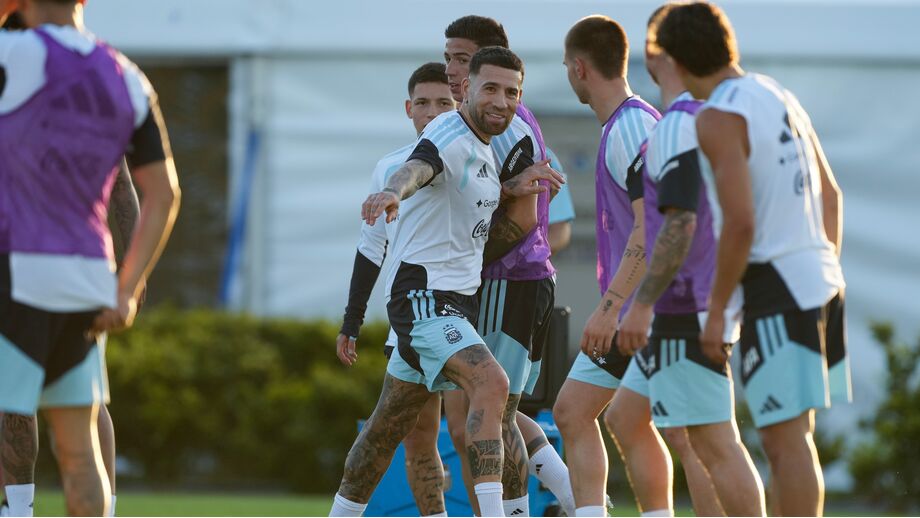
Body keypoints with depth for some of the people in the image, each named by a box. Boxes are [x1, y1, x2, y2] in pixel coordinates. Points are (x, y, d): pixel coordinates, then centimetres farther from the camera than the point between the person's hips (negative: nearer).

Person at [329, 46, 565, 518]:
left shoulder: (481, 146, 14)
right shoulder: (451, 138, -17)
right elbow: (417, 167, -39)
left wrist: (510, 189, 4)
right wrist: (393, 191, -62)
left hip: (454, 299, 10)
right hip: (423, 295, -10)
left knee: (389, 425, 19)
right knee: (490, 384, -28)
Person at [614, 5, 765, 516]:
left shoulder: (678, 125, -15)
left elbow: (680, 224, -22)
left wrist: (643, 304, -20)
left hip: (687, 311, -10)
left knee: (715, 444, -9)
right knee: (625, 417, 17)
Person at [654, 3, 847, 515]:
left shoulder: (720, 117, -12)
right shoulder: (781, 97, 14)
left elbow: (741, 223, -19)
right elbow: (831, 194, 20)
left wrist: (716, 310, -12)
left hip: (777, 282, -8)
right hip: (819, 275, 8)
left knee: (787, 437, -9)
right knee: (792, 435, 14)